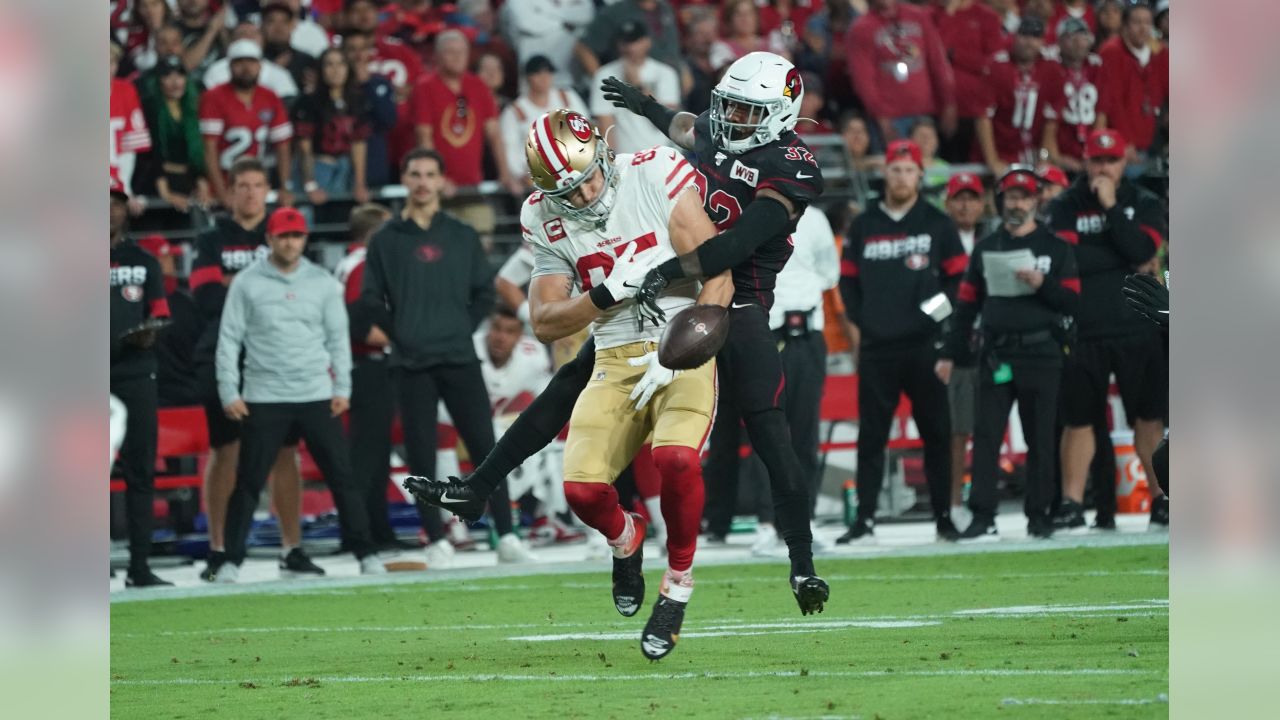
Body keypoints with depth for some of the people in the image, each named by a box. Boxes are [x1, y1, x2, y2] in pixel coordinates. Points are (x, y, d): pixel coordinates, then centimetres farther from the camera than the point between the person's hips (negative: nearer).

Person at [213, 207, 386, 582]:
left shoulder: (323, 282, 6)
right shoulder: (247, 283, 0)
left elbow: (338, 337, 9)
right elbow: (229, 339, 0)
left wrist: (341, 387, 3)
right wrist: (229, 392, -5)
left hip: (317, 396, 2)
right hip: (264, 398, -2)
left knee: (341, 475, 1)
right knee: (249, 482, -2)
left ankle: (365, 553, 7)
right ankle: (230, 560, 5)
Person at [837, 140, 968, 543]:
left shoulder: (936, 224, 6)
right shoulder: (864, 226, 11)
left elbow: (958, 278, 6)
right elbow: (848, 280, 15)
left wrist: (939, 318, -7)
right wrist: (860, 321, 3)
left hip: (924, 346, -1)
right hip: (876, 349, 1)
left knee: (936, 432, 1)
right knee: (871, 434, -1)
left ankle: (944, 517, 7)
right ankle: (864, 521, 0)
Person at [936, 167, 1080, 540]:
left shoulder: (1055, 248, 8)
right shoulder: (986, 249, 14)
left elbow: (1071, 302, 2)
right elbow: (967, 303, 14)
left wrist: (1041, 284, -15)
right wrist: (949, 353, 8)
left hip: (1041, 355, -1)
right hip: (996, 354, 1)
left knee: (1040, 439, 2)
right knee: (986, 435, -6)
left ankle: (1039, 516, 9)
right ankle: (982, 518, -7)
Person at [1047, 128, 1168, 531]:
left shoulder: (1144, 204, 7)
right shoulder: (1065, 207, 4)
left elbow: (1141, 250, -11)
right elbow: (1066, 260, -10)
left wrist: (1111, 207, -11)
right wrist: (1122, 261, -11)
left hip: (1137, 329, 1)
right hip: (1084, 331, -1)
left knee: (1149, 416, 3)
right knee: (1079, 419, 1)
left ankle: (1162, 499, 9)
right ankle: (1072, 504, 4)